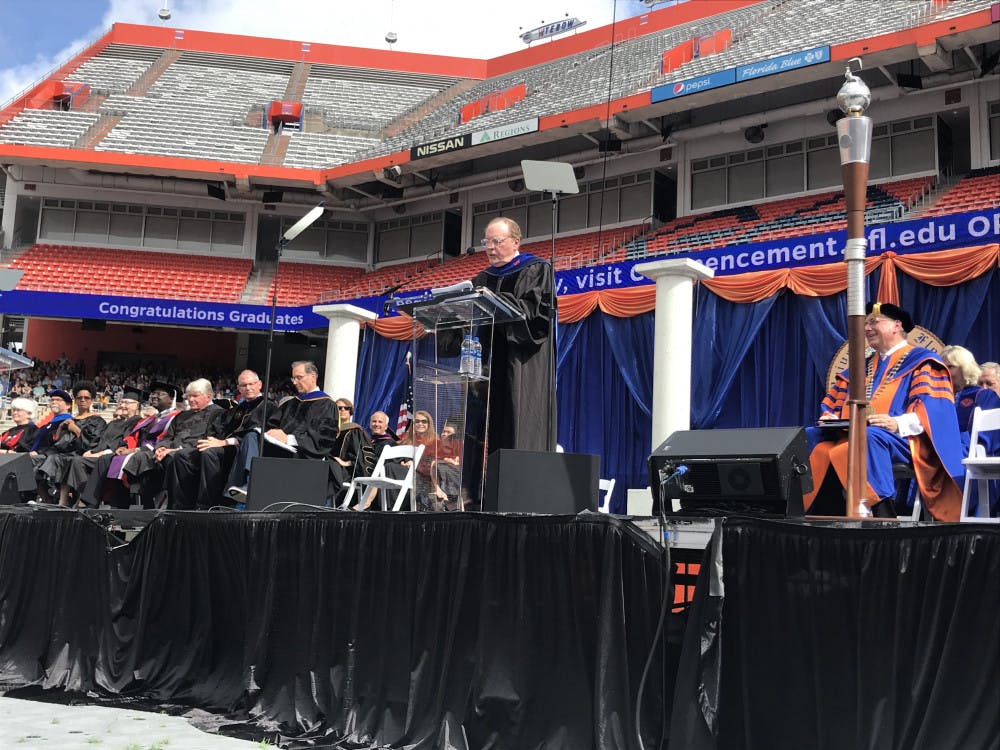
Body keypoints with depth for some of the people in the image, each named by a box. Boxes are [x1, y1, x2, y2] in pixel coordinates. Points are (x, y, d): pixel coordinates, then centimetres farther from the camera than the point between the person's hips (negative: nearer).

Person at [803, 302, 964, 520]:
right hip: (851, 435, 7)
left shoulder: (921, 361, 6)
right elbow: (835, 400, 24)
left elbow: (933, 406, -9)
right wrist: (831, 417, 0)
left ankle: (884, 515, -39)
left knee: (868, 437, -40)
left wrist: (898, 424, -27)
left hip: (900, 439, -7)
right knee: (808, 438, -14)